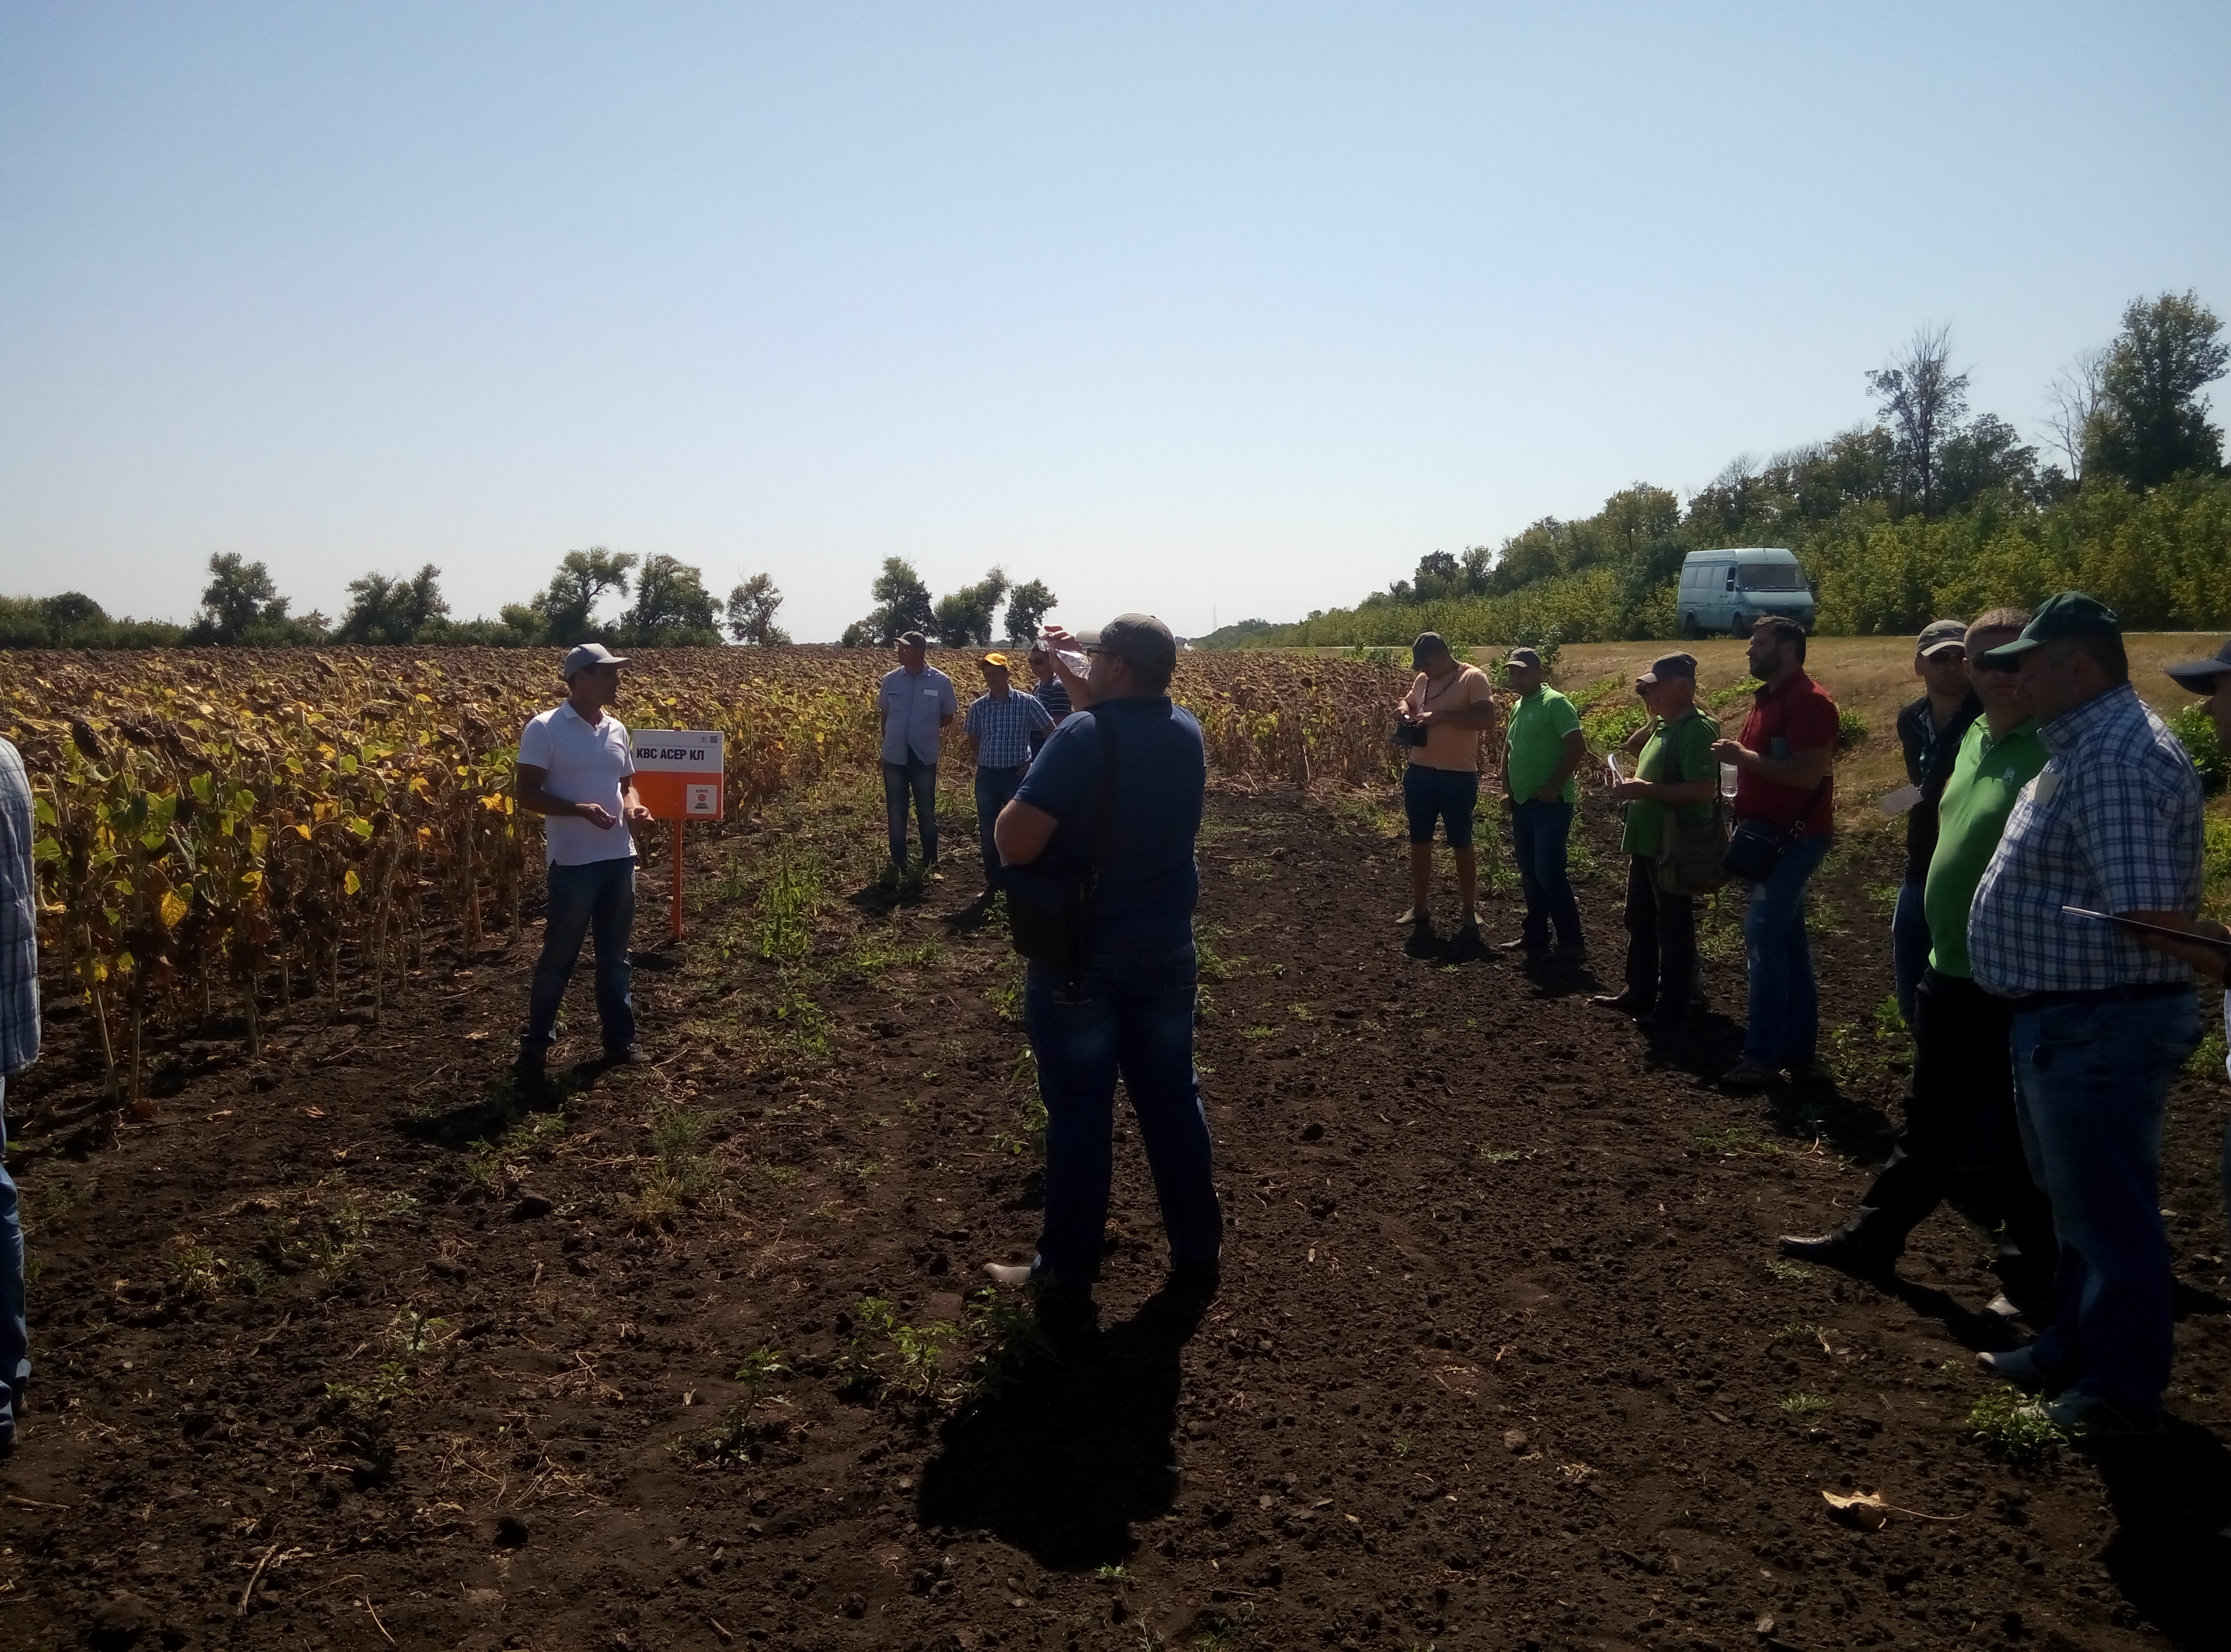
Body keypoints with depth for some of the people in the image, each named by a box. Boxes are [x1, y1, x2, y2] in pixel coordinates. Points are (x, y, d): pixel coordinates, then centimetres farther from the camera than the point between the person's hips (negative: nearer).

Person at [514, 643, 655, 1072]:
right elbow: (527, 795, -11)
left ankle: (620, 1038, 22)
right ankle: (536, 1044, 15)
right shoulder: (545, 730, -10)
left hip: (619, 856, 6)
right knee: (559, 955, 3)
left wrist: (634, 807, -1)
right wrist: (580, 809, -24)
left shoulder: (618, 730, 9)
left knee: (615, 954, 13)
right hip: (573, 860, -6)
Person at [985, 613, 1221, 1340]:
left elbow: (1015, 845, -24)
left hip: (1080, 957, -5)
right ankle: (1197, 1259, 27)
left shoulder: (1081, 736, -21)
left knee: (1079, 1117, 3)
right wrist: (1077, 680, 18)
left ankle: (1066, 1287, 13)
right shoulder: (1187, 732, 0)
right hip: (1165, 953, 6)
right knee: (1172, 1102, 16)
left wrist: (1026, 795, -6)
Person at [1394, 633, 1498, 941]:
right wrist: (1403, 710, 5)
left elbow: (1487, 719, -22)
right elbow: (1408, 702, 29)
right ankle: (1420, 907, 24)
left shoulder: (1473, 678, -11)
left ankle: (1469, 914, 12)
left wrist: (1441, 715, -25)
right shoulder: (1423, 680, 9)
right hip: (1419, 772, 6)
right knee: (1419, 840, 12)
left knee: (1461, 844, 3)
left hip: (1458, 776, -6)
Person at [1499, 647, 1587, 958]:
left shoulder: (1554, 703, -11)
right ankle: (1535, 936, 22)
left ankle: (1572, 942, -3)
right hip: (1523, 803, 9)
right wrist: (1507, 789, 14)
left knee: (1549, 872, -11)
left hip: (1550, 804, -9)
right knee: (1529, 873, 13)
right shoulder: (1518, 707, 15)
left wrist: (1553, 787, -17)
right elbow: (1508, 749, 25)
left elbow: (1578, 747, -18)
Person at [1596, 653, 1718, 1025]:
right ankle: (1639, 993, 31)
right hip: (1647, 842, 10)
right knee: (1640, 923, 19)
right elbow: (1632, 747, 30)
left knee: (1673, 928, 2)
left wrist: (1645, 789, -28)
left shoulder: (1696, 729, -19)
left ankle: (1673, 1004, 12)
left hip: (1673, 846, -10)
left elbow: (1704, 789, -29)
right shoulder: (1664, 727, 11)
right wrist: (1652, 718, 15)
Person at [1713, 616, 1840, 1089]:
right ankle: (1797, 1045, 19)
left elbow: (1809, 774, -26)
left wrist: (1743, 756, -20)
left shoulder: (1809, 702, -16)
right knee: (1787, 939, 13)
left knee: (1764, 939, -12)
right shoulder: (1767, 699, 15)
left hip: (1793, 837, -10)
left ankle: (1763, 1055, -9)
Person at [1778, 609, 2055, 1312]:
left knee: (2019, 1135, 6)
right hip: (1948, 971, 8)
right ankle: (1872, 1239, 33)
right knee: (1928, 1123, 20)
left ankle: (2031, 1279, 23)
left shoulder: (2051, 751, -17)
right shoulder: (1974, 737, 9)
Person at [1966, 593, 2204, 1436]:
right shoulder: (2084, 747, 12)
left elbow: (2152, 918, -27)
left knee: (2107, 1213, 4)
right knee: (2076, 1202, 23)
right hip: (2065, 1020, 11)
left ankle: (2121, 1393, 18)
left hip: (2101, 1026, -11)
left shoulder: (2117, 757, -22)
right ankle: (2070, 1351, 38)